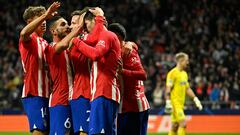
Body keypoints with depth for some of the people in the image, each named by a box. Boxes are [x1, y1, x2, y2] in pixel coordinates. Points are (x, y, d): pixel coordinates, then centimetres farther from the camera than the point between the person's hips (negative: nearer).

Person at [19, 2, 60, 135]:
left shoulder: (44, 43, 20)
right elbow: (24, 33, -30)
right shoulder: (29, 39, -5)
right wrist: (45, 15, -33)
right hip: (34, 94, -9)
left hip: (45, 93, 9)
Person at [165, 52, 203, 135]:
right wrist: (168, 103, -22)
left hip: (181, 104, 9)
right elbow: (168, 89, -15)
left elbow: (187, 88, 21)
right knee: (183, 123, -16)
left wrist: (195, 99, 14)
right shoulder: (173, 73, -11)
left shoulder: (184, 74, 15)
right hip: (174, 103, -9)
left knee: (175, 127, 10)